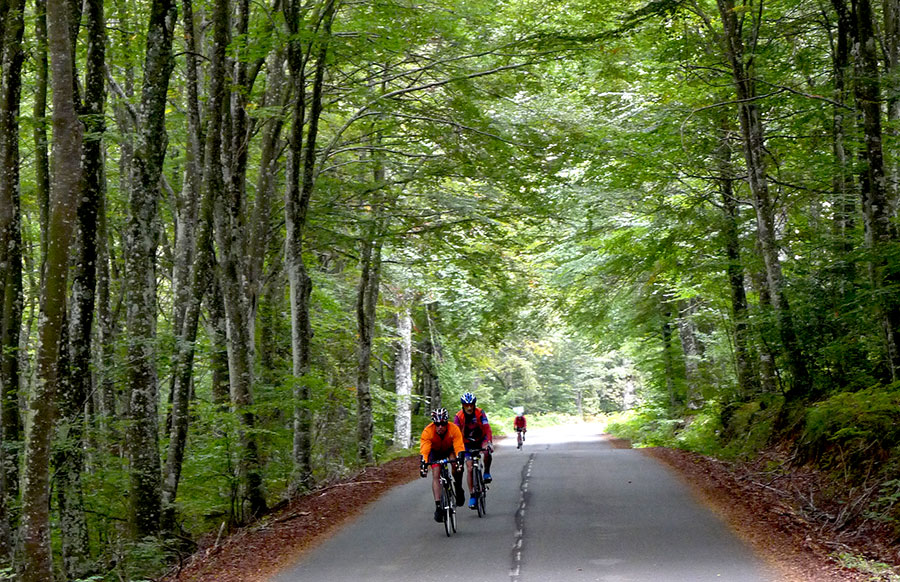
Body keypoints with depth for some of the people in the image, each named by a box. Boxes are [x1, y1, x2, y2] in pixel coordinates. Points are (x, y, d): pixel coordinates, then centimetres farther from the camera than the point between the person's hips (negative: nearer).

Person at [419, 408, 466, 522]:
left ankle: (459, 489, -5)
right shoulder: (427, 431, -34)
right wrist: (423, 465, -52)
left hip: (450, 449, 0)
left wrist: (460, 461, -53)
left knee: (456, 466, -29)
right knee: (436, 475, -17)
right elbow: (424, 451, -38)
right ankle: (438, 506, -16)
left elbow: (459, 448, -38)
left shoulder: (454, 429, -33)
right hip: (435, 451, 0)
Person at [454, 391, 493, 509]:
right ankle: (472, 496, 4)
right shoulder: (458, 417, -19)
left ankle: (487, 472, -8)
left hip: (481, 439, -1)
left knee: (487, 452, -34)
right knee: (470, 469, -7)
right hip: (468, 443, 1)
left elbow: (487, 428, -29)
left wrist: (490, 443, -44)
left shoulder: (480, 413, -21)